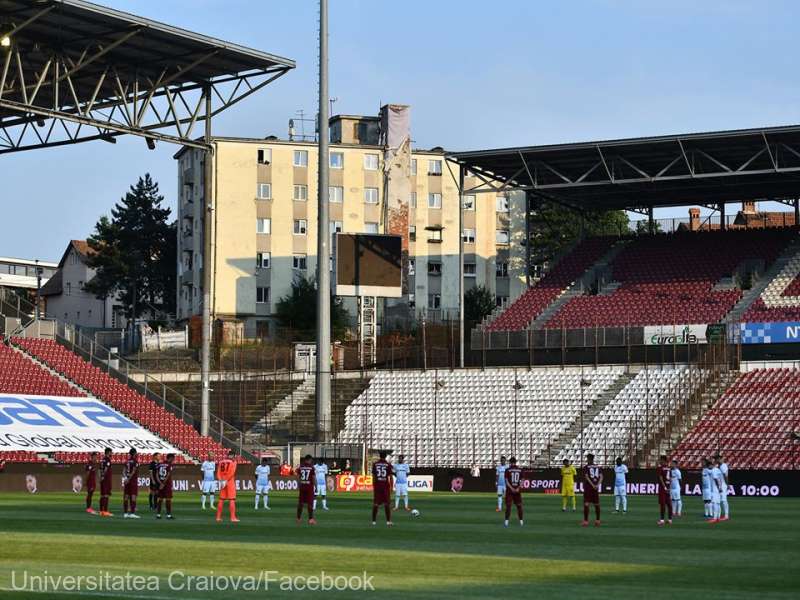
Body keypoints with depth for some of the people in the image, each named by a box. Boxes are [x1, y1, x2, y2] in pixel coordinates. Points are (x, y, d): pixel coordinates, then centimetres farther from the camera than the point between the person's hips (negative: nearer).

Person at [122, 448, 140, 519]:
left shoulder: (127, 461, 11)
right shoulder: (135, 461, -8)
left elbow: (124, 471, 3)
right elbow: (133, 471, -14)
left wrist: (125, 477, -8)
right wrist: (128, 479, -12)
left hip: (127, 480, 6)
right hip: (133, 480, -6)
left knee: (126, 497, 7)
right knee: (133, 497, -6)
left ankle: (125, 513, 9)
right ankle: (132, 513, -11)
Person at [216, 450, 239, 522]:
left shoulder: (221, 461, 11)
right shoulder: (233, 462, -5)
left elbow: (218, 473, 5)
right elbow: (232, 473, -15)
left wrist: (221, 481, -4)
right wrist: (226, 481, -14)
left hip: (222, 482, 6)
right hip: (230, 482, -6)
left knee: (221, 499, 11)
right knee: (232, 500, -5)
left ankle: (218, 517, 13)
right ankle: (233, 517, -8)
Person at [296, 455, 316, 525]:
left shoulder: (300, 467, 4)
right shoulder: (311, 467, -7)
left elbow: (298, 478, 7)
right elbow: (314, 478, -7)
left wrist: (298, 486, 16)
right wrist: (316, 486, 2)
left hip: (302, 487, 4)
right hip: (309, 486, -4)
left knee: (300, 503, 11)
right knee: (310, 503, -2)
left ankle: (298, 518, 18)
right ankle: (310, 519, -6)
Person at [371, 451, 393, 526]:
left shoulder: (375, 464, 2)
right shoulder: (388, 465, -3)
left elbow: (373, 476, 3)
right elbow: (390, 477, -3)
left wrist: (373, 486, 10)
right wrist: (391, 487, 4)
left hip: (377, 485, 2)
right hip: (385, 485, -2)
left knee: (375, 504, 6)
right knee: (387, 504, 3)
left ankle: (374, 521, 6)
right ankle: (388, 521, -2)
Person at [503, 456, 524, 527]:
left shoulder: (508, 470, -3)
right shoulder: (520, 470, 5)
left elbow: (506, 481, -9)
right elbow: (522, 481, 0)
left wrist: (511, 488, -12)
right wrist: (518, 488, -8)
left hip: (509, 490, -2)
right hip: (518, 491, 2)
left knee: (508, 505, -1)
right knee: (519, 506, 9)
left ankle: (506, 521, -6)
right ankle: (521, 521, 9)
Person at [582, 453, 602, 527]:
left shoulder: (586, 467, -2)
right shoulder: (598, 467, 11)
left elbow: (586, 477, -14)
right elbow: (601, 476, -1)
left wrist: (593, 485, -17)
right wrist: (598, 484, -12)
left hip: (588, 487, -4)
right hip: (596, 488, 4)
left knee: (586, 504, -5)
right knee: (596, 504, 11)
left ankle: (586, 520, -11)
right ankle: (597, 520, 13)